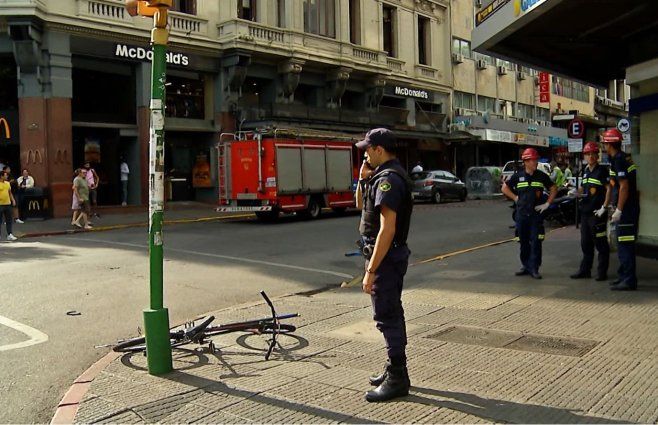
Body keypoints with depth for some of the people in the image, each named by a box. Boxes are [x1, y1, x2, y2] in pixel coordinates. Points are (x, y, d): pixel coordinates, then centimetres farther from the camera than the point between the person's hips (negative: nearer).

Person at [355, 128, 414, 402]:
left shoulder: (387, 179, -20)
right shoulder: (384, 175, 12)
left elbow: (387, 229, -27)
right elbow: (360, 205, 23)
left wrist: (371, 271, -25)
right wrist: (363, 179, 6)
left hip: (385, 258, -11)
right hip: (391, 256, 11)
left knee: (387, 317, -3)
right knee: (392, 313, 17)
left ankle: (397, 380, 7)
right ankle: (395, 371, 30)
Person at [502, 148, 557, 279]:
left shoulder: (541, 176, 3)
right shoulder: (518, 176, 3)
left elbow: (553, 189, 12)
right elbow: (505, 187, 13)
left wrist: (547, 203, 3)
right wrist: (515, 198, 4)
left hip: (536, 214, -1)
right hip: (521, 214, 1)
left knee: (536, 242, -6)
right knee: (524, 242, 9)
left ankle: (534, 268, -2)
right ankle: (525, 266, 20)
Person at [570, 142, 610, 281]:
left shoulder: (602, 170, -8)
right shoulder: (585, 171, 14)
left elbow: (609, 189, -14)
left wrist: (604, 207, -18)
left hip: (597, 213, -8)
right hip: (585, 212, 8)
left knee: (600, 243, -1)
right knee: (585, 243, 13)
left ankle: (602, 272, 6)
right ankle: (585, 270, 21)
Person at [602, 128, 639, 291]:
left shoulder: (618, 160, -15)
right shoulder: (624, 158, 15)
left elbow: (624, 186, -20)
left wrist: (618, 210, -18)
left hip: (626, 208, -10)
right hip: (630, 207, 10)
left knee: (625, 245, -7)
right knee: (624, 244, 16)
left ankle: (629, 281, -4)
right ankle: (624, 277, 24)